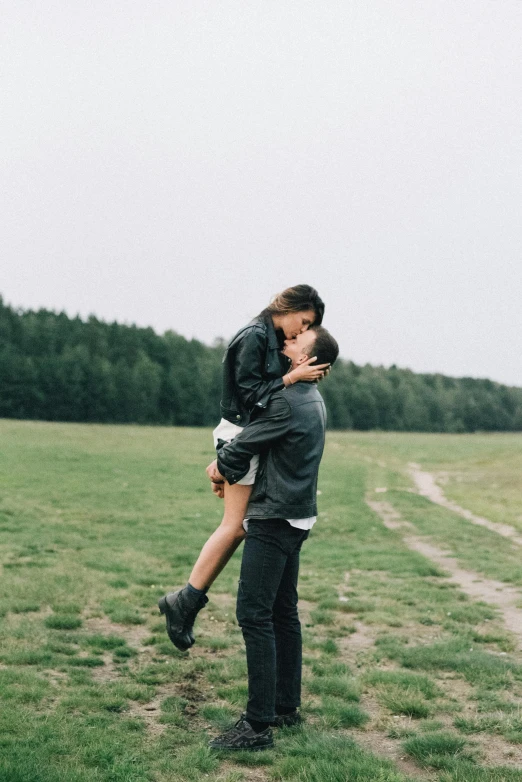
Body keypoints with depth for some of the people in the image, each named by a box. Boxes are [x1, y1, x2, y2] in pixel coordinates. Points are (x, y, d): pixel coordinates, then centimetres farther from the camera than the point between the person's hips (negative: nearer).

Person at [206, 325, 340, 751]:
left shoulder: (287, 403, -19)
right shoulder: (313, 399, 12)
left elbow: (241, 447, -10)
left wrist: (222, 469, 10)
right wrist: (228, 466, 8)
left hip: (275, 520, -10)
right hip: (296, 516, 10)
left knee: (254, 614, -9)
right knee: (283, 612, 16)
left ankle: (258, 724, -7)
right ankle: (286, 705, 26)